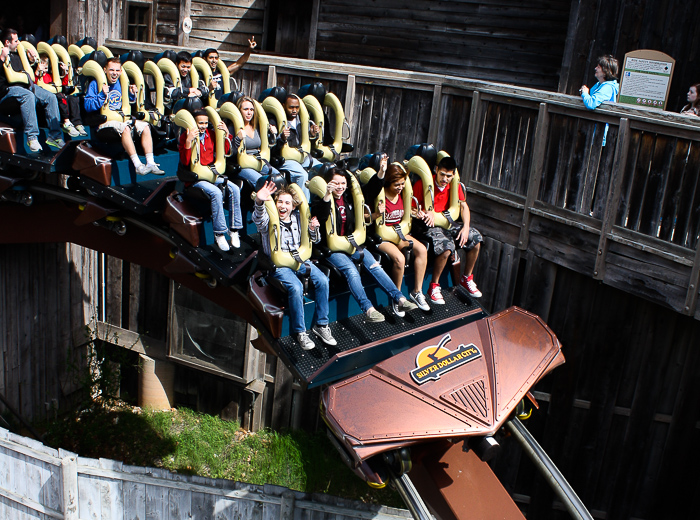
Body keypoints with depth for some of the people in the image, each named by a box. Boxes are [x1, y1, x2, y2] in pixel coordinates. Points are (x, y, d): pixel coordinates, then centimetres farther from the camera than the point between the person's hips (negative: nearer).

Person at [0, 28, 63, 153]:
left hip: (26, 85, 8)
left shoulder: (17, 54, 25)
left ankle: (54, 136, -13)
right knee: (28, 96, -37)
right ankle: (32, 137, -39)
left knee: (51, 97, -10)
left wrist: (33, 60, 23)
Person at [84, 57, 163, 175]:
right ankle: (137, 165, -43)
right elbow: (88, 106, -10)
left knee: (145, 127, -15)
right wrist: (102, 94, -21)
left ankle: (151, 163, -22)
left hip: (122, 119, 7)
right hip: (104, 124, -7)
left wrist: (132, 94, 7)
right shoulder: (95, 84, -1)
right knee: (125, 128, -36)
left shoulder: (121, 84, 17)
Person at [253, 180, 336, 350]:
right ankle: (299, 331, -16)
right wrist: (259, 202, -53)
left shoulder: (298, 218, 10)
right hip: (278, 264, -4)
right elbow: (258, 218, -30)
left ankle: (321, 325, -7)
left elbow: (314, 241, 18)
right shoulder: (269, 220, -4)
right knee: (296, 287, -31)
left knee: (322, 280, -20)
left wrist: (313, 229, -7)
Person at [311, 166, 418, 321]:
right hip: (331, 248, -5)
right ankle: (368, 309, -37)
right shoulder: (321, 201, -5)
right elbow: (320, 216, -27)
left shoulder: (349, 198, 12)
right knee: (351, 270, -30)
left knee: (374, 265, -17)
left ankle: (399, 299, -20)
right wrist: (327, 196, -38)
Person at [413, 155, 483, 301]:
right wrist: (426, 213, -27)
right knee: (446, 247, -34)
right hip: (429, 225, -6)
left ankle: (466, 278, 8)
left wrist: (466, 227, -8)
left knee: (475, 239, -12)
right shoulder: (423, 184, -12)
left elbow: (463, 206, 7)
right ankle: (433, 287, -15)